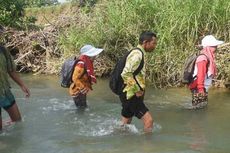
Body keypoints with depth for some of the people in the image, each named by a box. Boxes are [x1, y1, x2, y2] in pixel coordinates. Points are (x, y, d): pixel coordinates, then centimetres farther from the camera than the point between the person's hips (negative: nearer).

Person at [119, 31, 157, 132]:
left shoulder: (137, 53, 14)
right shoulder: (137, 55, -17)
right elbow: (126, 74, -28)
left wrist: (139, 89, 16)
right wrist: (137, 90, -21)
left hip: (128, 95, 10)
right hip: (131, 95, -10)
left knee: (124, 125, 16)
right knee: (148, 120, -13)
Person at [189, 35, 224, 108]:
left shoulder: (209, 57, 10)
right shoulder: (203, 58, -21)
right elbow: (200, 74, -26)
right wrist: (201, 88, -27)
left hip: (203, 88, 10)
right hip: (198, 88, -10)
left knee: (204, 105, 17)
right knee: (199, 107, -3)